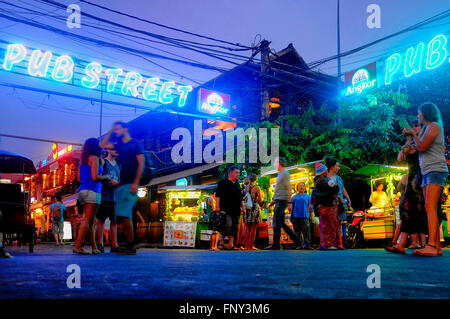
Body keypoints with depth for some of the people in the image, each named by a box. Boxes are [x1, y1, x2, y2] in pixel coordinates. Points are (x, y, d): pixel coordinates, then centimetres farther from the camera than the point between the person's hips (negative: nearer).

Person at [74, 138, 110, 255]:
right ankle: (77, 246, -17)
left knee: (90, 221, 8)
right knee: (88, 220, -11)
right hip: (92, 191, -9)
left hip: (82, 190, 9)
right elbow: (95, 177, -15)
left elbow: (79, 178, 20)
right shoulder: (94, 158, -5)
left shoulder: (82, 160, 20)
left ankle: (94, 248, 10)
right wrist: (106, 178, 2)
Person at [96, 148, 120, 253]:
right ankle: (100, 244, -2)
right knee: (101, 219, -5)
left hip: (114, 196, 6)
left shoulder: (117, 165, 20)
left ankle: (114, 245, 7)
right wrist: (110, 181, -15)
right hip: (104, 196, -6)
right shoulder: (103, 162, 0)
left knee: (114, 220, 5)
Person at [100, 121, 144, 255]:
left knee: (124, 214, -17)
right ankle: (129, 245, 6)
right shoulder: (120, 146, 22)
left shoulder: (135, 143, 1)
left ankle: (131, 246, -15)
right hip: (121, 184, 8)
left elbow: (141, 163, -7)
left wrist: (136, 183, -16)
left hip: (130, 184, -8)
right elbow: (102, 145, 27)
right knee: (124, 216, 4)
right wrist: (110, 131, 19)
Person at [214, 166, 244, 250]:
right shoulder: (223, 183, 0)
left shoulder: (236, 185, 21)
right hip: (226, 210, -7)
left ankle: (230, 245, 8)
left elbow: (240, 198, 26)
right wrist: (217, 206, -15)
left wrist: (242, 207, 18)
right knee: (227, 225, -16)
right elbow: (218, 195, -6)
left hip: (236, 211, 7)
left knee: (234, 227, 4)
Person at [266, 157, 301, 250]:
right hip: (278, 201, 10)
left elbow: (289, 189, -14)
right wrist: (273, 200, 25)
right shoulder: (280, 174, 20)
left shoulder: (285, 174, -9)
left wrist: (289, 202, -17)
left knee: (276, 222, -9)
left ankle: (276, 244, -6)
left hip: (282, 201, -10)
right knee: (281, 223, 10)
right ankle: (296, 240, 15)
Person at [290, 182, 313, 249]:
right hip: (295, 217, 2)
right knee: (297, 231, 5)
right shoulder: (294, 197, 13)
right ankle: (299, 244, 12)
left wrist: (311, 215, 4)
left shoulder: (307, 197, 9)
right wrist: (291, 216, 13)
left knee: (306, 231, -8)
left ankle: (307, 244, -5)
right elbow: (292, 207, 18)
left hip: (304, 217, -2)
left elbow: (310, 207, 10)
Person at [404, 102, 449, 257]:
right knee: (430, 209, 3)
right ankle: (437, 247, 2)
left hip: (436, 170, -9)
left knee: (430, 208, -20)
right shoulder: (425, 129, 24)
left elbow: (422, 147, -12)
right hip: (427, 173, 9)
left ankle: (431, 246, -28)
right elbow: (419, 149, 23)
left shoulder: (434, 126, -4)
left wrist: (413, 133, 1)